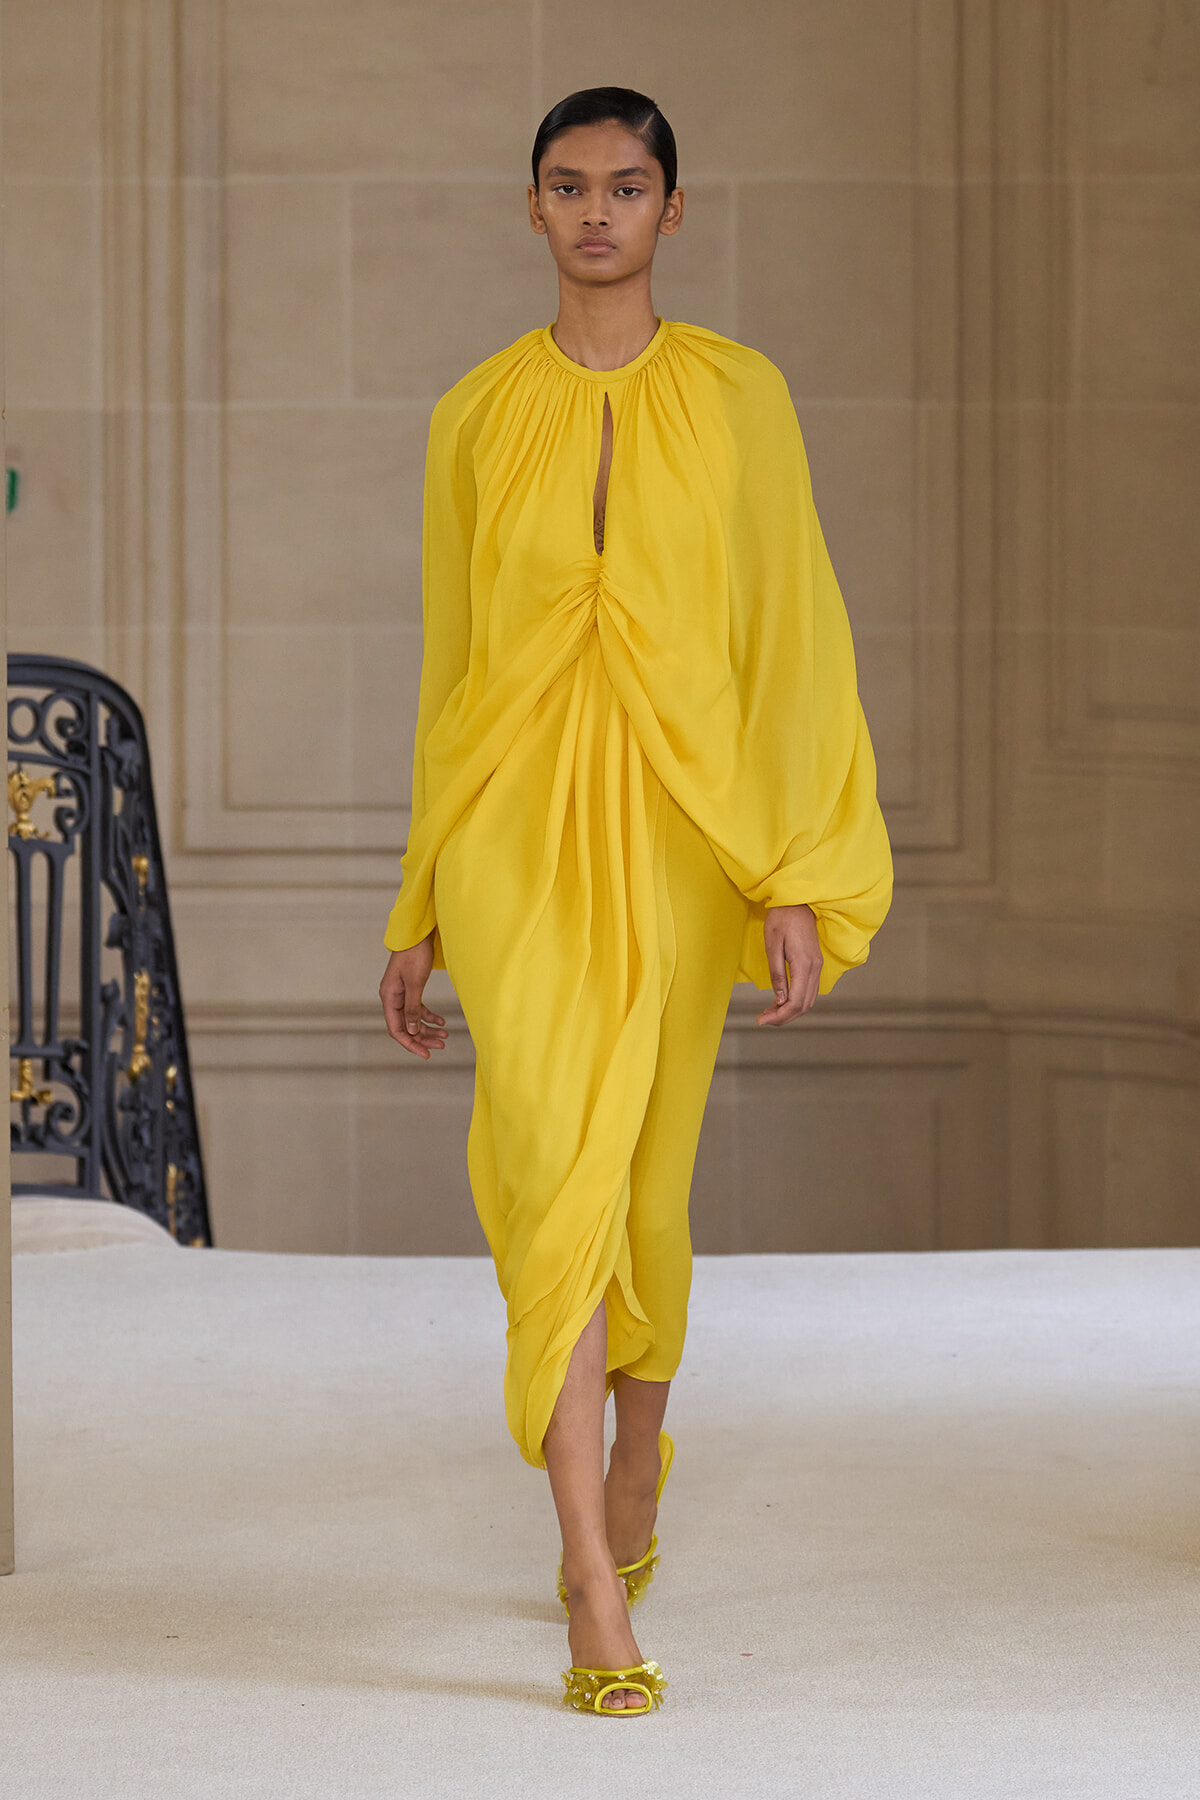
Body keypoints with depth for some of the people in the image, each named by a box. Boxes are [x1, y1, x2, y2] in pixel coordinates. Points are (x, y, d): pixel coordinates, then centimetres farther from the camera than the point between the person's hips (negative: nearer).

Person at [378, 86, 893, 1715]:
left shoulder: (736, 396, 3)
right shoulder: (476, 418, 7)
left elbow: (791, 637, 0)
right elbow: (449, 664, 12)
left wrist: (796, 879, -8)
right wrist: (419, 910, 12)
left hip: (680, 828, 0)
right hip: (514, 830, 0)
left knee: (641, 1182, 12)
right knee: (553, 1167, -15)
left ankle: (637, 1454, 42)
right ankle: (598, 1595, -16)